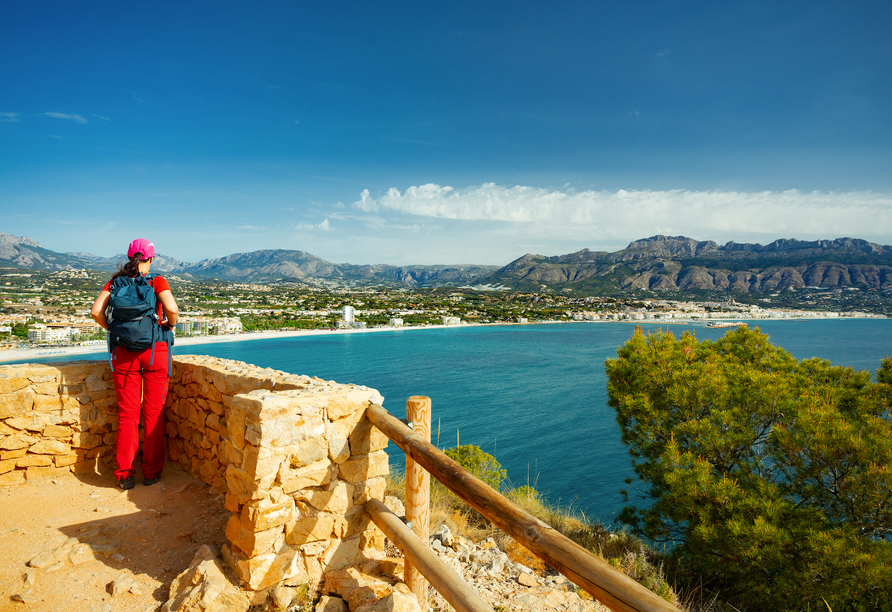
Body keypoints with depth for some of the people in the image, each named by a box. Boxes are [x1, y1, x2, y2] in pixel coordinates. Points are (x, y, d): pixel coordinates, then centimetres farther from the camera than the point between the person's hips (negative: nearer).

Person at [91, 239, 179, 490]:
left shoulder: (116, 282, 3)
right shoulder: (157, 281, -6)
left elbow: (95, 311, -7)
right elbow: (172, 309, -21)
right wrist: (170, 324, 0)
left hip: (124, 352, 3)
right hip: (155, 350, -2)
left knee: (127, 414, 10)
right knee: (154, 413, 7)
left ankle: (124, 475, 14)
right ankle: (151, 472, 14)